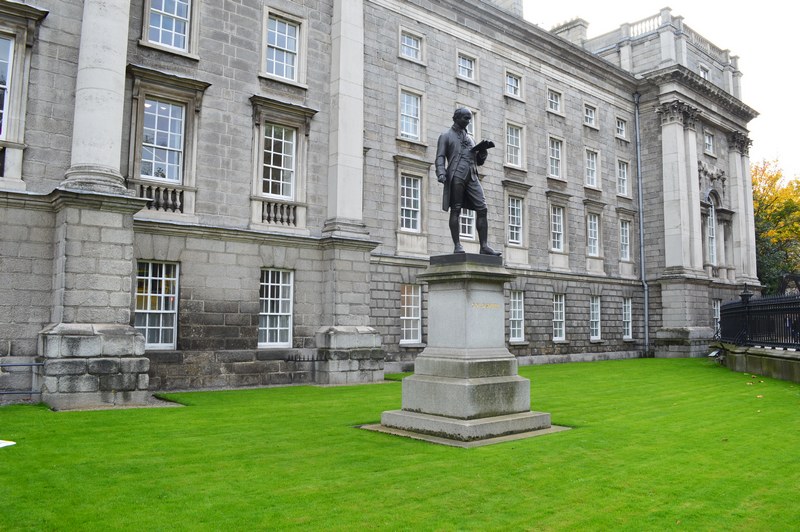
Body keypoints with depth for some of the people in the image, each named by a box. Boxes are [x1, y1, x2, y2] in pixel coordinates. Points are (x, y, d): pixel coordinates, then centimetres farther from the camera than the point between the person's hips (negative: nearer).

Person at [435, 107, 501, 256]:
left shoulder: (470, 138, 27)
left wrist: (483, 149, 5)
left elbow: (479, 161, 27)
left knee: (482, 208, -7)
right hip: (456, 176, -5)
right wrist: (441, 173, -18)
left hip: (472, 177, 5)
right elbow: (440, 157, 0)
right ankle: (457, 245, -4)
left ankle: (484, 246, -8)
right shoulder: (446, 136, 12)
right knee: (455, 210, -6)